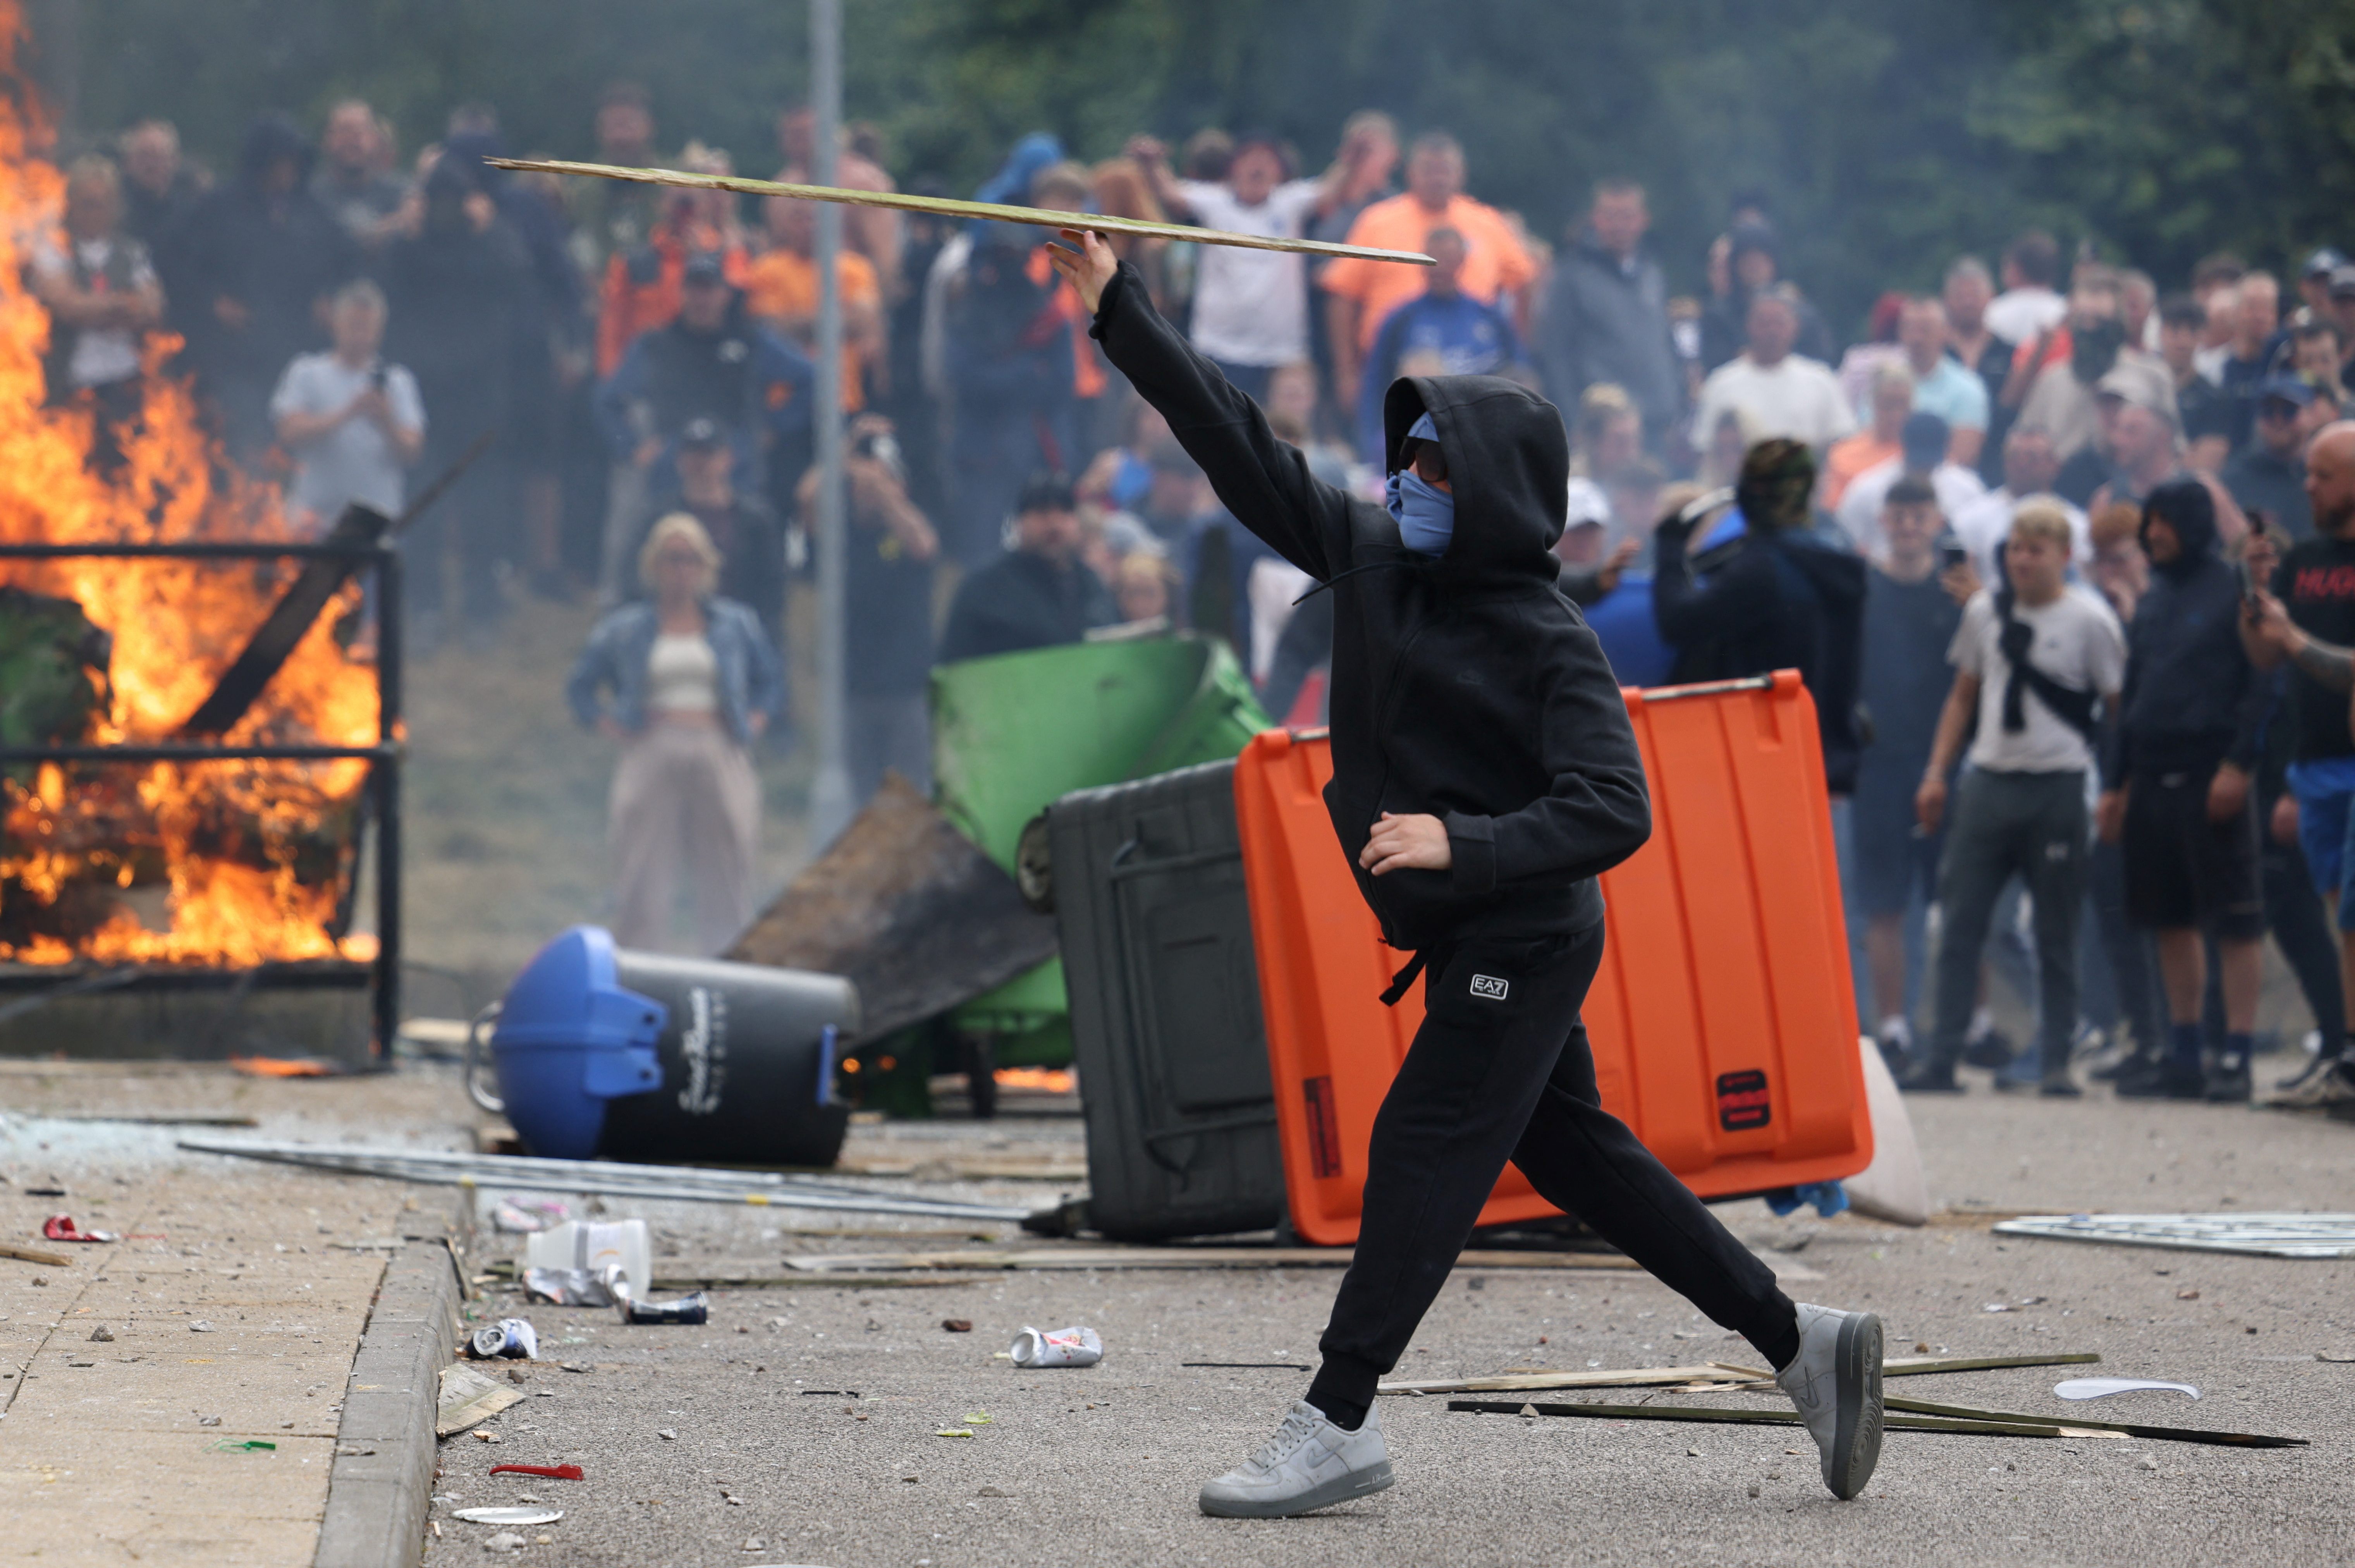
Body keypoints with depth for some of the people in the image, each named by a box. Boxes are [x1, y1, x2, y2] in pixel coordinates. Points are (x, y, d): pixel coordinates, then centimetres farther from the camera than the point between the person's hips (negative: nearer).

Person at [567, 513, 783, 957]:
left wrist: (755, 723, 5)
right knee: (642, 883, -6)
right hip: (652, 755, -1)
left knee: (726, 884, 0)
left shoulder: (736, 624, 14)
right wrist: (611, 727, 2)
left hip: (720, 757, 1)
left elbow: (772, 681, 21)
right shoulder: (624, 628, 12)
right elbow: (582, 687, 17)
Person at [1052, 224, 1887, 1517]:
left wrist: (1462, 841, -34)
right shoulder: (1368, 555, 2)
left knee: (1424, 1150, -10)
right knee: (1574, 1156, 13)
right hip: (1466, 939, 8)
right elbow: (1238, 446, 3)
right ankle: (1802, 1343, 21)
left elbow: (1612, 813, -23)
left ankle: (1339, 1422, -5)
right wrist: (1119, 307, -1)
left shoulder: (1549, 645, -17)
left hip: (1526, 937, -8)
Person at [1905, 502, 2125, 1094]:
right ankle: (1939, 1061, 2)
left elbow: (2120, 707, 0)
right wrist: (1936, 773, 13)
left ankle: (2056, 1062, 12)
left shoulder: (2089, 619, -3)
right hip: (1987, 779, 4)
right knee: (1958, 928, 0)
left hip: (2057, 789, -4)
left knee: (2056, 935, 4)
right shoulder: (1984, 611, 9)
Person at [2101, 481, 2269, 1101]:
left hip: (2213, 779, -7)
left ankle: (2235, 1060, -5)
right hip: (2152, 781, 7)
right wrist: (2115, 783, 16)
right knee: (2171, 921, 9)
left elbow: (2261, 686, -10)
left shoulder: (2236, 594, -4)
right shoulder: (2153, 602, 17)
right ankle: (2183, 1059, 14)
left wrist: (2239, 765, -18)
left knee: (2234, 922, -5)